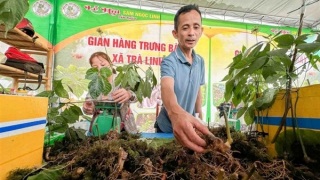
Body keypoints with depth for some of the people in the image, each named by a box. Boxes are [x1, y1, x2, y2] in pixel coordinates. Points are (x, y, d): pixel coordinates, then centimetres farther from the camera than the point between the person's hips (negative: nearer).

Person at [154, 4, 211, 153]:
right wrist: (176, 113, -60)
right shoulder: (169, 62, -20)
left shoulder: (200, 61, -2)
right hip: (167, 129, -5)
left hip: (189, 128, 6)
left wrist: (199, 119, 9)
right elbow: (167, 89, -40)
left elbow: (198, 91, 7)